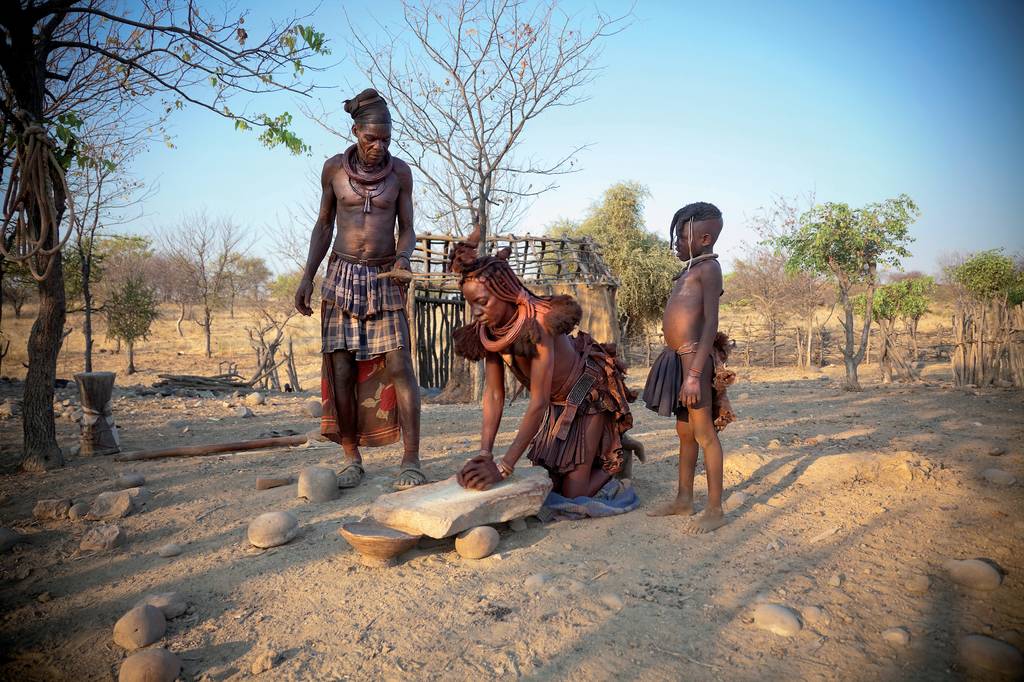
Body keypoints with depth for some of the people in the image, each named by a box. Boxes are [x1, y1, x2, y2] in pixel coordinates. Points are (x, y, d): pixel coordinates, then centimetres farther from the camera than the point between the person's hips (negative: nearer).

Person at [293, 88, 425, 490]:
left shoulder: (400, 171, 1)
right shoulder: (334, 167, 2)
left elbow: (407, 230, 5)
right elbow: (323, 225, 11)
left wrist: (403, 257, -17)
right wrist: (307, 277, 5)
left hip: (385, 278, -1)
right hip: (342, 276, 1)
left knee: (399, 366, -11)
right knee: (341, 370, -1)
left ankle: (411, 461, -7)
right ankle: (352, 459, 10)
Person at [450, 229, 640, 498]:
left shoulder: (538, 324, -35)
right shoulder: (489, 332, -14)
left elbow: (538, 403, -37)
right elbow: (493, 395, -15)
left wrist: (503, 467, -41)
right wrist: (484, 455, -27)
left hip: (588, 393, -7)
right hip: (557, 403, 7)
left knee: (573, 495, -7)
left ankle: (620, 453, 19)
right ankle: (604, 443, 34)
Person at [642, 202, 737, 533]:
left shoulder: (709, 267, -9)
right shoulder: (691, 269, 18)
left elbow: (710, 323, -17)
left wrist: (695, 375, -24)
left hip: (695, 359, -10)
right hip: (678, 359, 10)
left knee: (704, 434, -3)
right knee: (684, 433, 16)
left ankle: (715, 511, 6)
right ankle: (683, 500, 28)